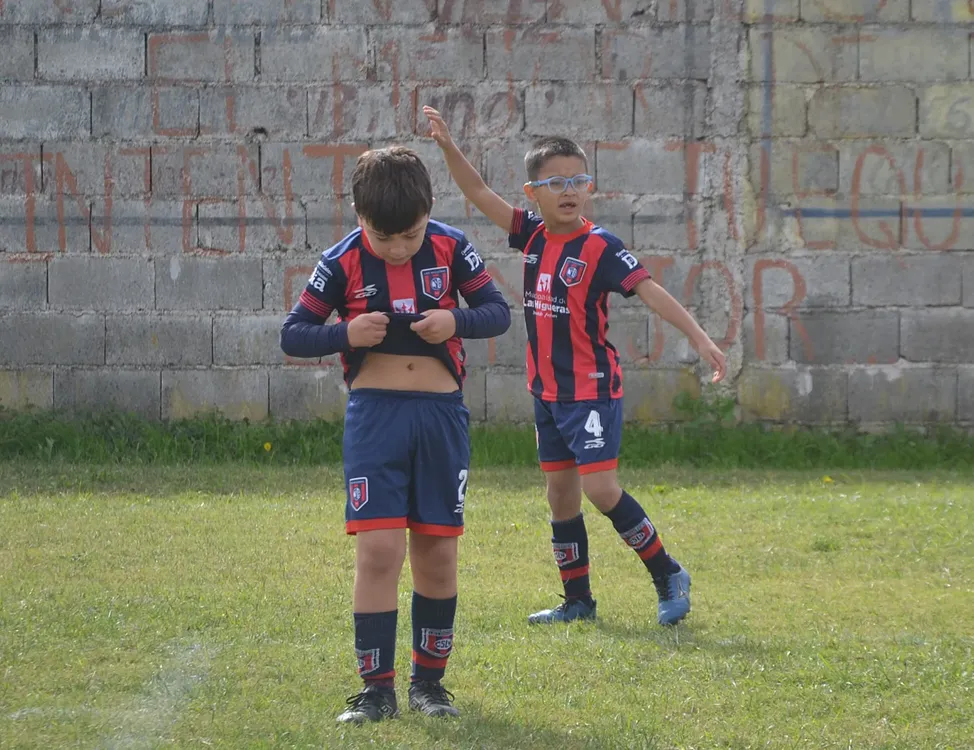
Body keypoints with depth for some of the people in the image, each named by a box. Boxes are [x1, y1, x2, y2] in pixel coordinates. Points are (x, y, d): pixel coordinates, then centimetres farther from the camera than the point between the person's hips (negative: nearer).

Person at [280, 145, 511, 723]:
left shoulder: (450, 248, -2)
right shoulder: (343, 262, -5)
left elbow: (499, 312, 5)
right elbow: (292, 334, 0)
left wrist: (456, 321, -16)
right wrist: (348, 334, -18)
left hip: (442, 414, 2)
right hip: (375, 414, -2)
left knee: (438, 552, 7)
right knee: (378, 550, -10)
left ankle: (430, 680, 21)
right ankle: (378, 689, -3)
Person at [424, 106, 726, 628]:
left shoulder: (600, 248, -13)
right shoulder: (533, 236, 4)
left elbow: (650, 291, -21)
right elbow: (478, 194, 6)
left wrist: (699, 338, -30)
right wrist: (447, 146, -6)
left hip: (592, 389, -7)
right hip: (547, 389, 7)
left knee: (600, 488, -14)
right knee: (560, 493, 11)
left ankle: (668, 576, 0)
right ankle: (578, 600, 20)